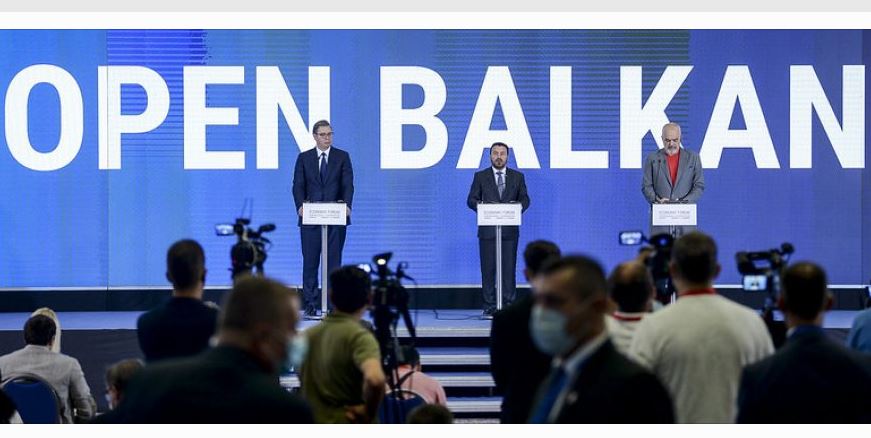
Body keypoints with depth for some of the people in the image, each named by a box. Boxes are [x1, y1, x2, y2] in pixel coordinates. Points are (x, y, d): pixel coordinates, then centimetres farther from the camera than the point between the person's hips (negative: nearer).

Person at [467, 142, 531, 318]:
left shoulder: (517, 177, 10)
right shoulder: (480, 176, 8)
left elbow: (525, 199, 8)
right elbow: (471, 200, 5)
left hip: (510, 230, 1)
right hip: (487, 230, -1)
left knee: (509, 269, -2)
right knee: (488, 269, -2)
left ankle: (508, 306, 2)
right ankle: (489, 308, 1)